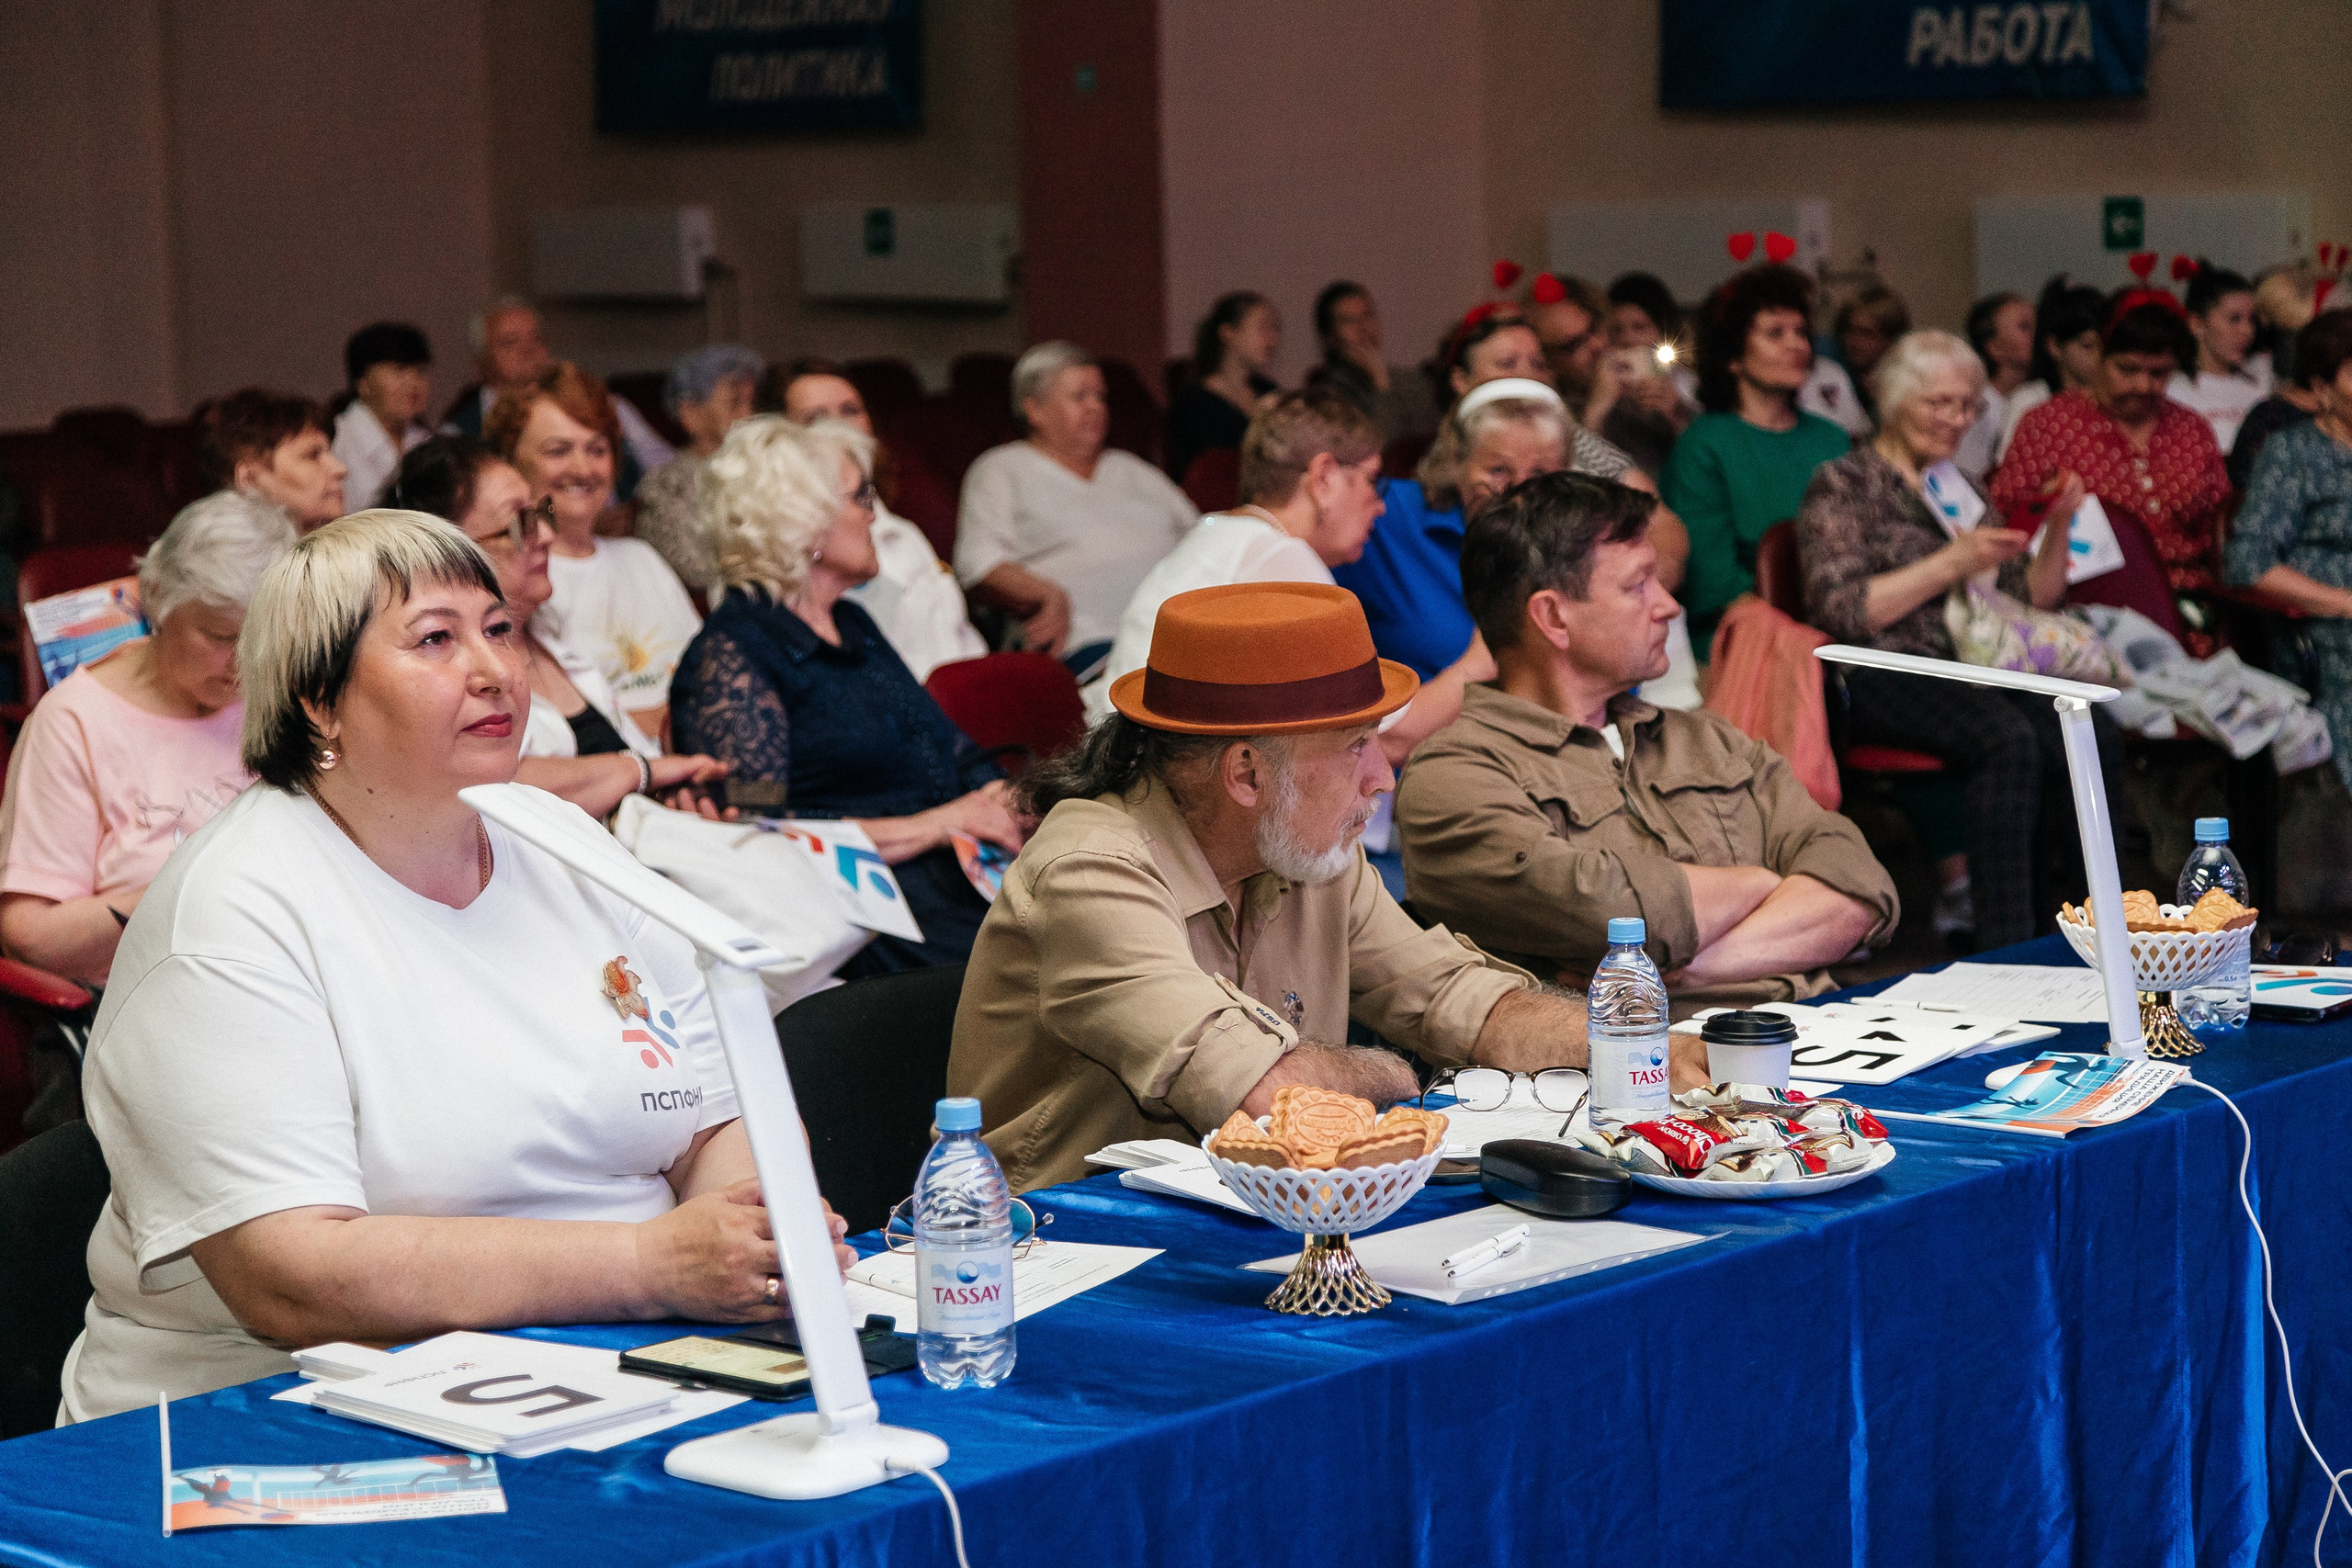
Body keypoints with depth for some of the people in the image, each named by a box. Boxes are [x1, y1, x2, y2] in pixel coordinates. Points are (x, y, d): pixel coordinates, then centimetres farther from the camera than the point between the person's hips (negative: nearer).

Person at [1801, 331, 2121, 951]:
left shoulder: (1961, 489, 25)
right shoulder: (1843, 485, 5)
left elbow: (2034, 599, 23)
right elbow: (1842, 611, -8)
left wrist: (2057, 527, 5)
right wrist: (1954, 563, -12)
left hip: (1975, 669, 6)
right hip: (1882, 678, -6)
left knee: (2092, 735, -25)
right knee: (2008, 739, -35)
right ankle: (2005, 950, -36)